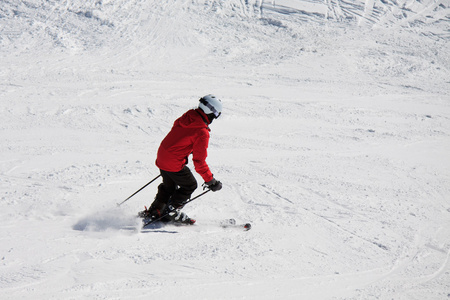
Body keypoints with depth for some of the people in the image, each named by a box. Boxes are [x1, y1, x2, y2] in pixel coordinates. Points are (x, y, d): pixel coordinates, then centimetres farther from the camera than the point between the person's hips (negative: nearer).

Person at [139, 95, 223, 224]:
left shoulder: (186, 117, 1)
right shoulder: (202, 132, -21)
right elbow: (199, 160, -19)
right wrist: (210, 181, -11)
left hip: (161, 156, 8)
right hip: (174, 163, -8)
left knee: (169, 186, 28)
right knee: (190, 186, 14)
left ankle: (153, 212, 34)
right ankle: (171, 213, 16)